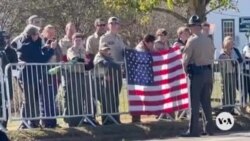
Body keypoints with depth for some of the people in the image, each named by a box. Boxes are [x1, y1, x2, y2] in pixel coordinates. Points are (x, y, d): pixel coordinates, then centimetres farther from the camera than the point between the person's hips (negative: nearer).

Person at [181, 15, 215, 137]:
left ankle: (194, 130, -2)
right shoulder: (208, 40, 8)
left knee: (194, 103, -2)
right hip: (208, 71, 6)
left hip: (196, 72, -6)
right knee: (206, 101, 13)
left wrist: (186, 71, 4)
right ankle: (210, 127, 17)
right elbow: (212, 57, 12)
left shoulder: (192, 40, -12)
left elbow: (185, 59, -10)